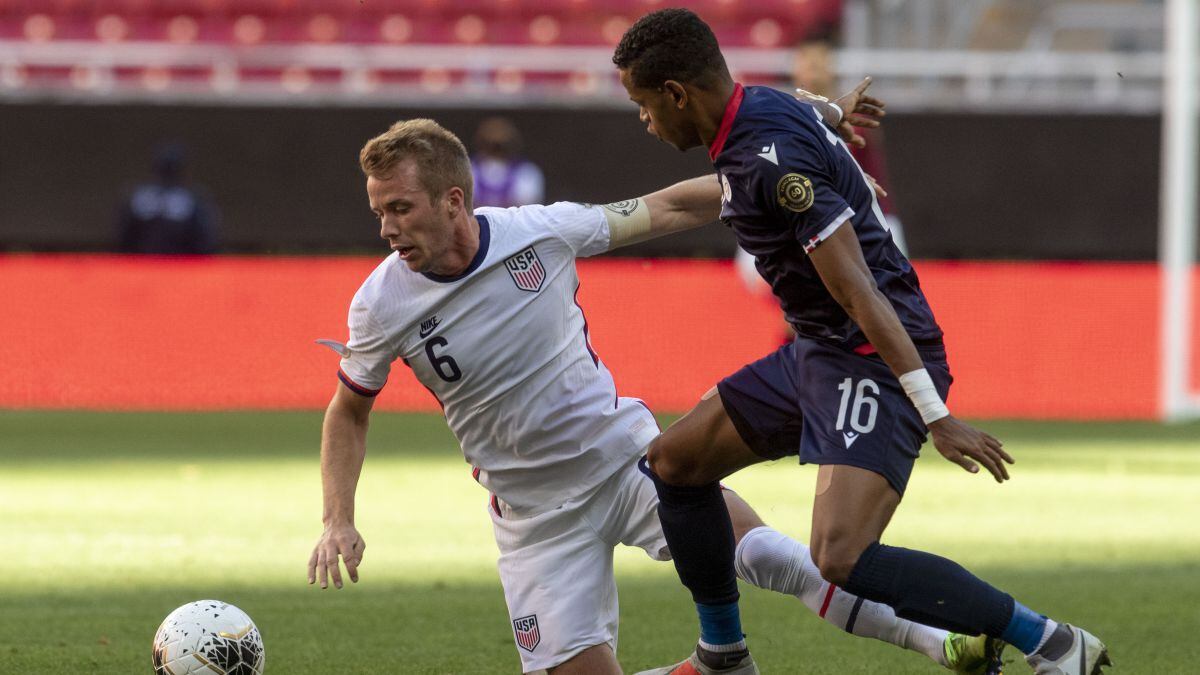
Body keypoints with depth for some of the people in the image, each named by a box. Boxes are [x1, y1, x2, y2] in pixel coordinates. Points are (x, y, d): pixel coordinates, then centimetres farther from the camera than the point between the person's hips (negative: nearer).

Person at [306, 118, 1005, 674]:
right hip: (535, 507, 1)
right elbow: (349, 411, 4)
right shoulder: (381, 306, -13)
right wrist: (339, 522, -6)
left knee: (756, 550, -18)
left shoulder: (541, 231, -14)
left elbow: (664, 210, 1)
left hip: (625, 452, 0)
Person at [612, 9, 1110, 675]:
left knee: (841, 557, -23)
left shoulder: (771, 158, -23)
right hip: (820, 353, 11)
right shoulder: (762, 112, 6)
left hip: (876, 361, -11)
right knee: (674, 461, 14)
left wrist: (934, 415, -26)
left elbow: (858, 292, -25)